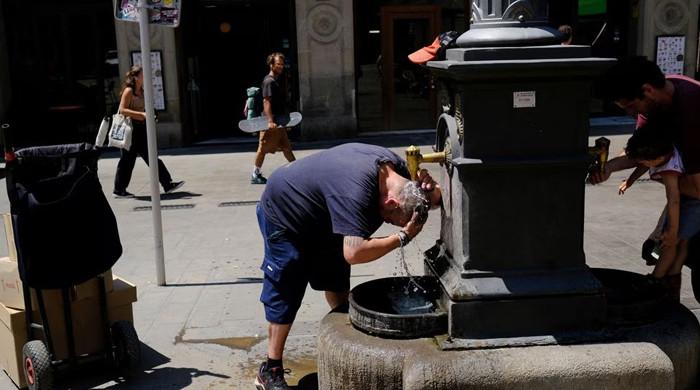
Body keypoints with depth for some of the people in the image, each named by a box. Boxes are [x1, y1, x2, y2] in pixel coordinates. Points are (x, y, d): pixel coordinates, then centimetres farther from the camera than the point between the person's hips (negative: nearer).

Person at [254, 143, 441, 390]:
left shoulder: (395, 166, -16)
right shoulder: (356, 192, -42)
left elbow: (435, 199, -2)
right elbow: (354, 253, -49)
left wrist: (429, 191, -26)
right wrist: (402, 237, -39)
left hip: (320, 217, 8)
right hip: (283, 215, -8)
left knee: (337, 282, 16)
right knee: (285, 296, -4)